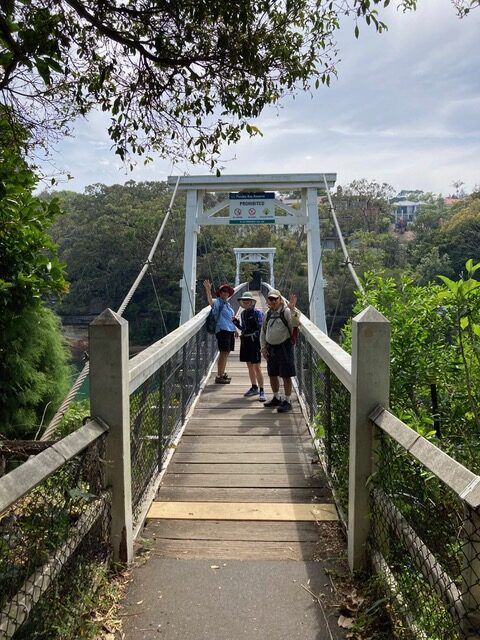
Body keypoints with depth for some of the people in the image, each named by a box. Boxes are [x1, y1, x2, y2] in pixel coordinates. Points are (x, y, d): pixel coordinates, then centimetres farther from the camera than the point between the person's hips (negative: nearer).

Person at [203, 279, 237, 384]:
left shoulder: (227, 304, 18)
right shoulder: (218, 302, -8)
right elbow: (210, 301, -32)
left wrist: (234, 318, 15)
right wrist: (208, 290, -44)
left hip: (230, 330, 9)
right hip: (222, 330, -9)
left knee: (227, 352, 15)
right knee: (224, 352, -11)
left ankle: (222, 373, 26)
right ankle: (219, 376, -8)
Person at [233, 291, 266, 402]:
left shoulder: (257, 313, -9)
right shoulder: (243, 313, 11)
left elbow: (261, 328, -12)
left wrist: (254, 335, -23)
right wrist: (237, 324, 3)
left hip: (254, 341, -7)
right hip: (245, 341, 7)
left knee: (257, 367, -6)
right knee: (249, 366, 14)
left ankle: (261, 391, -1)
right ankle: (254, 388, 27)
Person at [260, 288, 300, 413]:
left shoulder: (286, 311, -9)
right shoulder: (268, 314, 10)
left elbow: (295, 323, -26)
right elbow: (263, 332, 15)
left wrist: (292, 309, -37)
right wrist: (263, 348, 8)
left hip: (284, 347, -7)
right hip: (270, 348, 7)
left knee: (286, 375, -2)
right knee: (272, 375, 15)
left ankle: (287, 401, 9)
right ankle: (276, 398, 32)